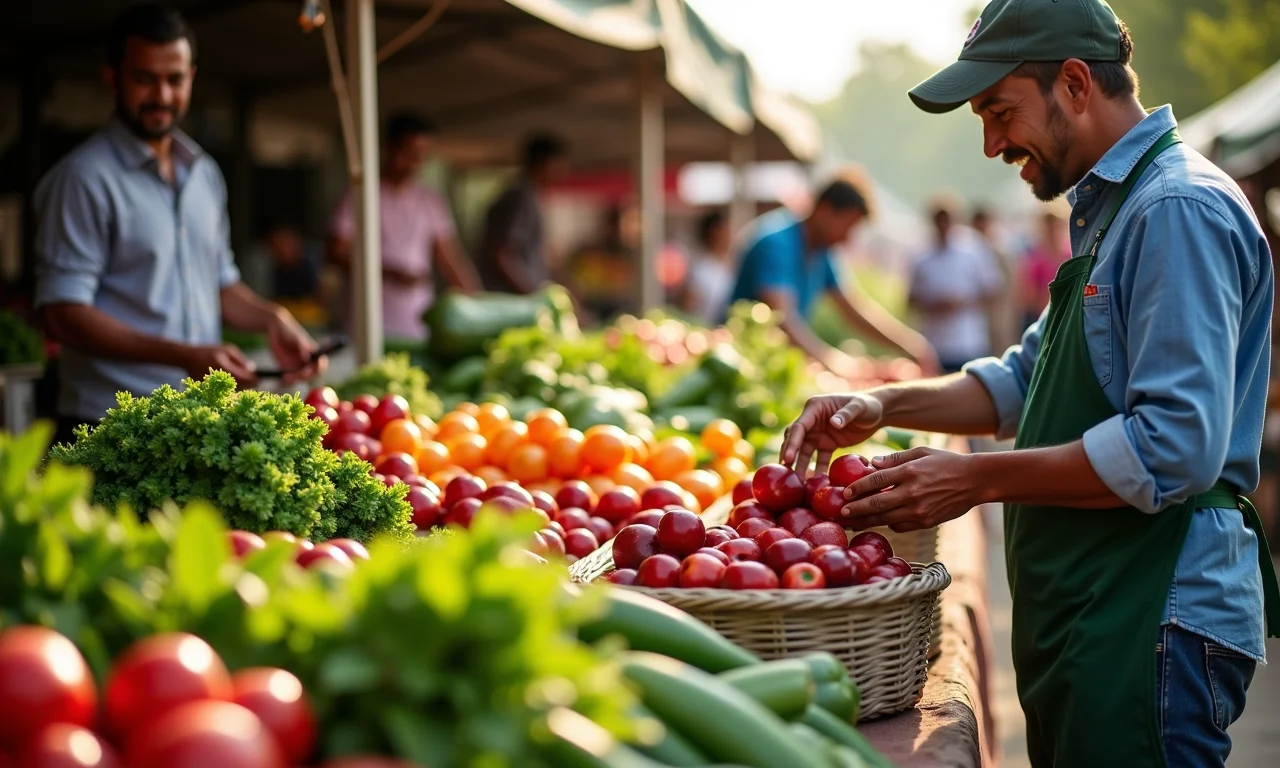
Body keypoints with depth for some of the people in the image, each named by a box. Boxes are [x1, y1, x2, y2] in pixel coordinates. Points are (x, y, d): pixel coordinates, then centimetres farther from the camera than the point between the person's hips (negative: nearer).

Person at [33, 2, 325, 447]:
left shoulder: (205, 173, 13)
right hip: (111, 426, -6)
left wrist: (271, 321, 1)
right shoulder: (84, 179, -9)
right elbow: (63, 315, -15)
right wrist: (184, 357, -24)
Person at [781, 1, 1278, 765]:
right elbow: (1026, 380, 23)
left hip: (1154, 620, -10)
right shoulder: (1107, 209, 17)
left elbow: (1175, 447, -24)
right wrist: (885, 405, 9)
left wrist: (978, 480, -19)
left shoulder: (1178, 211, -17)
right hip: (1088, 615, 10)